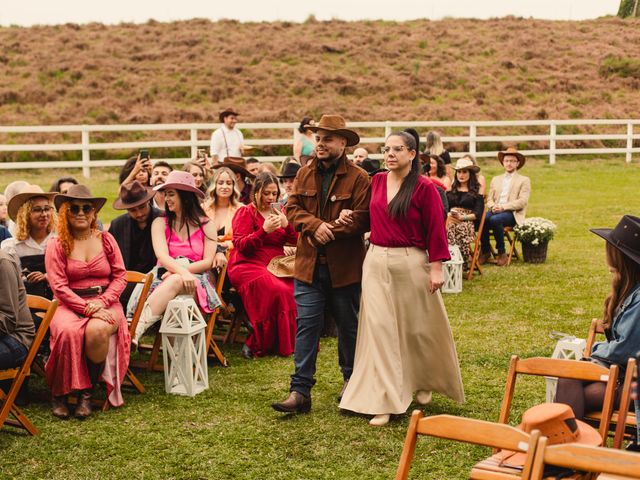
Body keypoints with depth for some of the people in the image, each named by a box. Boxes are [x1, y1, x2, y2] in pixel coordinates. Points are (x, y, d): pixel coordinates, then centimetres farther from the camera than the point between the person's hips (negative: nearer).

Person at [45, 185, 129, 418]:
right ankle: (60, 394, -14)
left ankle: (87, 393, -14)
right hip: (70, 304, -1)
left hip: (105, 303, 1)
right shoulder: (56, 245, 4)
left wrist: (102, 303, -9)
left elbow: (120, 276, 8)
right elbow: (58, 285, -4)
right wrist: (87, 308, -16)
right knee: (67, 332, -35)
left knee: (97, 330, -34)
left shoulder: (106, 239, 11)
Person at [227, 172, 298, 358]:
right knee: (278, 290, -32)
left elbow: (295, 241, 14)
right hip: (248, 265, -5)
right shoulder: (245, 212, 5)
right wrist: (264, 231, -18)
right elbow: (241, 245, -6)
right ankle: (258, 345, -19)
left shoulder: (278, 212, 21)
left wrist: (286, 225, -6)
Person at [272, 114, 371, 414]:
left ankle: (351, 378, 33)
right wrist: (316, 226, -16)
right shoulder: (305, 174, 8)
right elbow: (292, 208, 3)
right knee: (306, 326, -2)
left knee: (348, 326, 14)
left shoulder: (358, 178, -7)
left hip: (345, 266, -3)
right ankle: (300, 391, -3)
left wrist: (327, 233, -18)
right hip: (309, 265, 3)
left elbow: (361, 220, -13)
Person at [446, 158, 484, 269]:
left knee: (461, 228, -37)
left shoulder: (476, 190, 14)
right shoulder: (451, 189, 24)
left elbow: (478, 213, 4)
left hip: (468, 221, -2)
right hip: (450, 220, 2)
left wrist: (462, 217, -11)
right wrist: (448, 215, -7)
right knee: (448, 229, -34)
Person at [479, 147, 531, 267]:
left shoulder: (524, 180, 10)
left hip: (512, 213, -4)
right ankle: (485, 251, -15)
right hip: (495, 211, 4)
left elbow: (522, 202, -3)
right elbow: (489, 199, 18)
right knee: (482, 218, -32)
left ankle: (502, 253, -21)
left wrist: (503, 207, -16)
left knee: (495, 219, -37)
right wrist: (493, 206, -7)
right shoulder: (496, 179, 25)